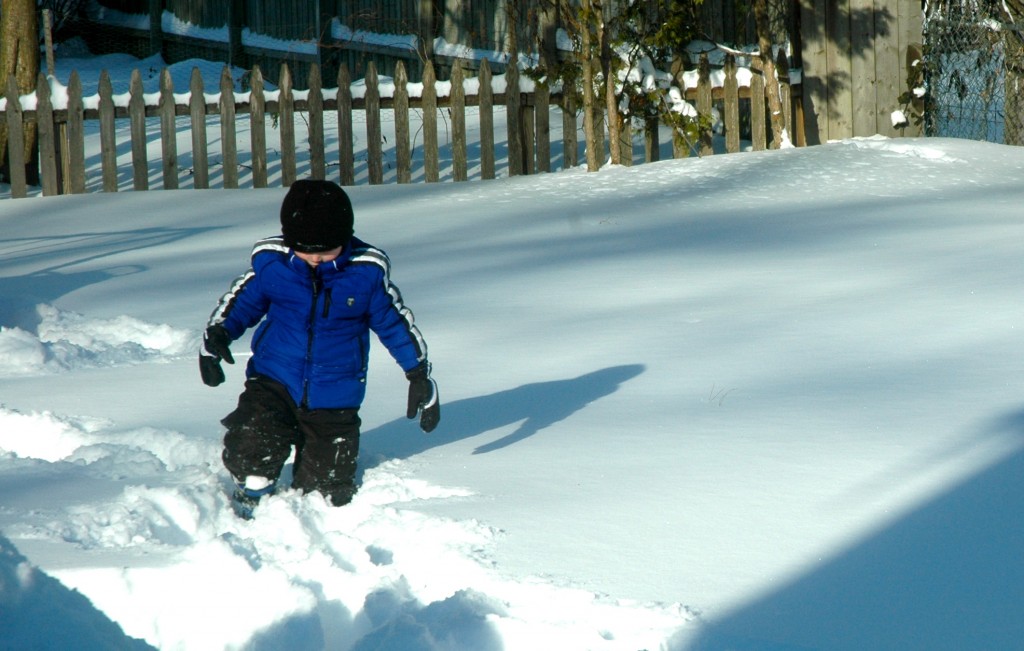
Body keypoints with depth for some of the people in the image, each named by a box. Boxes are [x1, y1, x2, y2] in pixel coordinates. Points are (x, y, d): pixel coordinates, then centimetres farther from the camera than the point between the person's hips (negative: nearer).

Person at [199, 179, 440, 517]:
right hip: (274, 384, 0)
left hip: (334, 398, 0)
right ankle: (250, 503, 5)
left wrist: (420, 376, 6)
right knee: (251, 452, -26)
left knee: (327, 492, 3)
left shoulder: (366, 271, -9)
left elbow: (394, 322, 5)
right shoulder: (271, 262, -7)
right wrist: (215, 336, -8)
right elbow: (241, 301, 9)